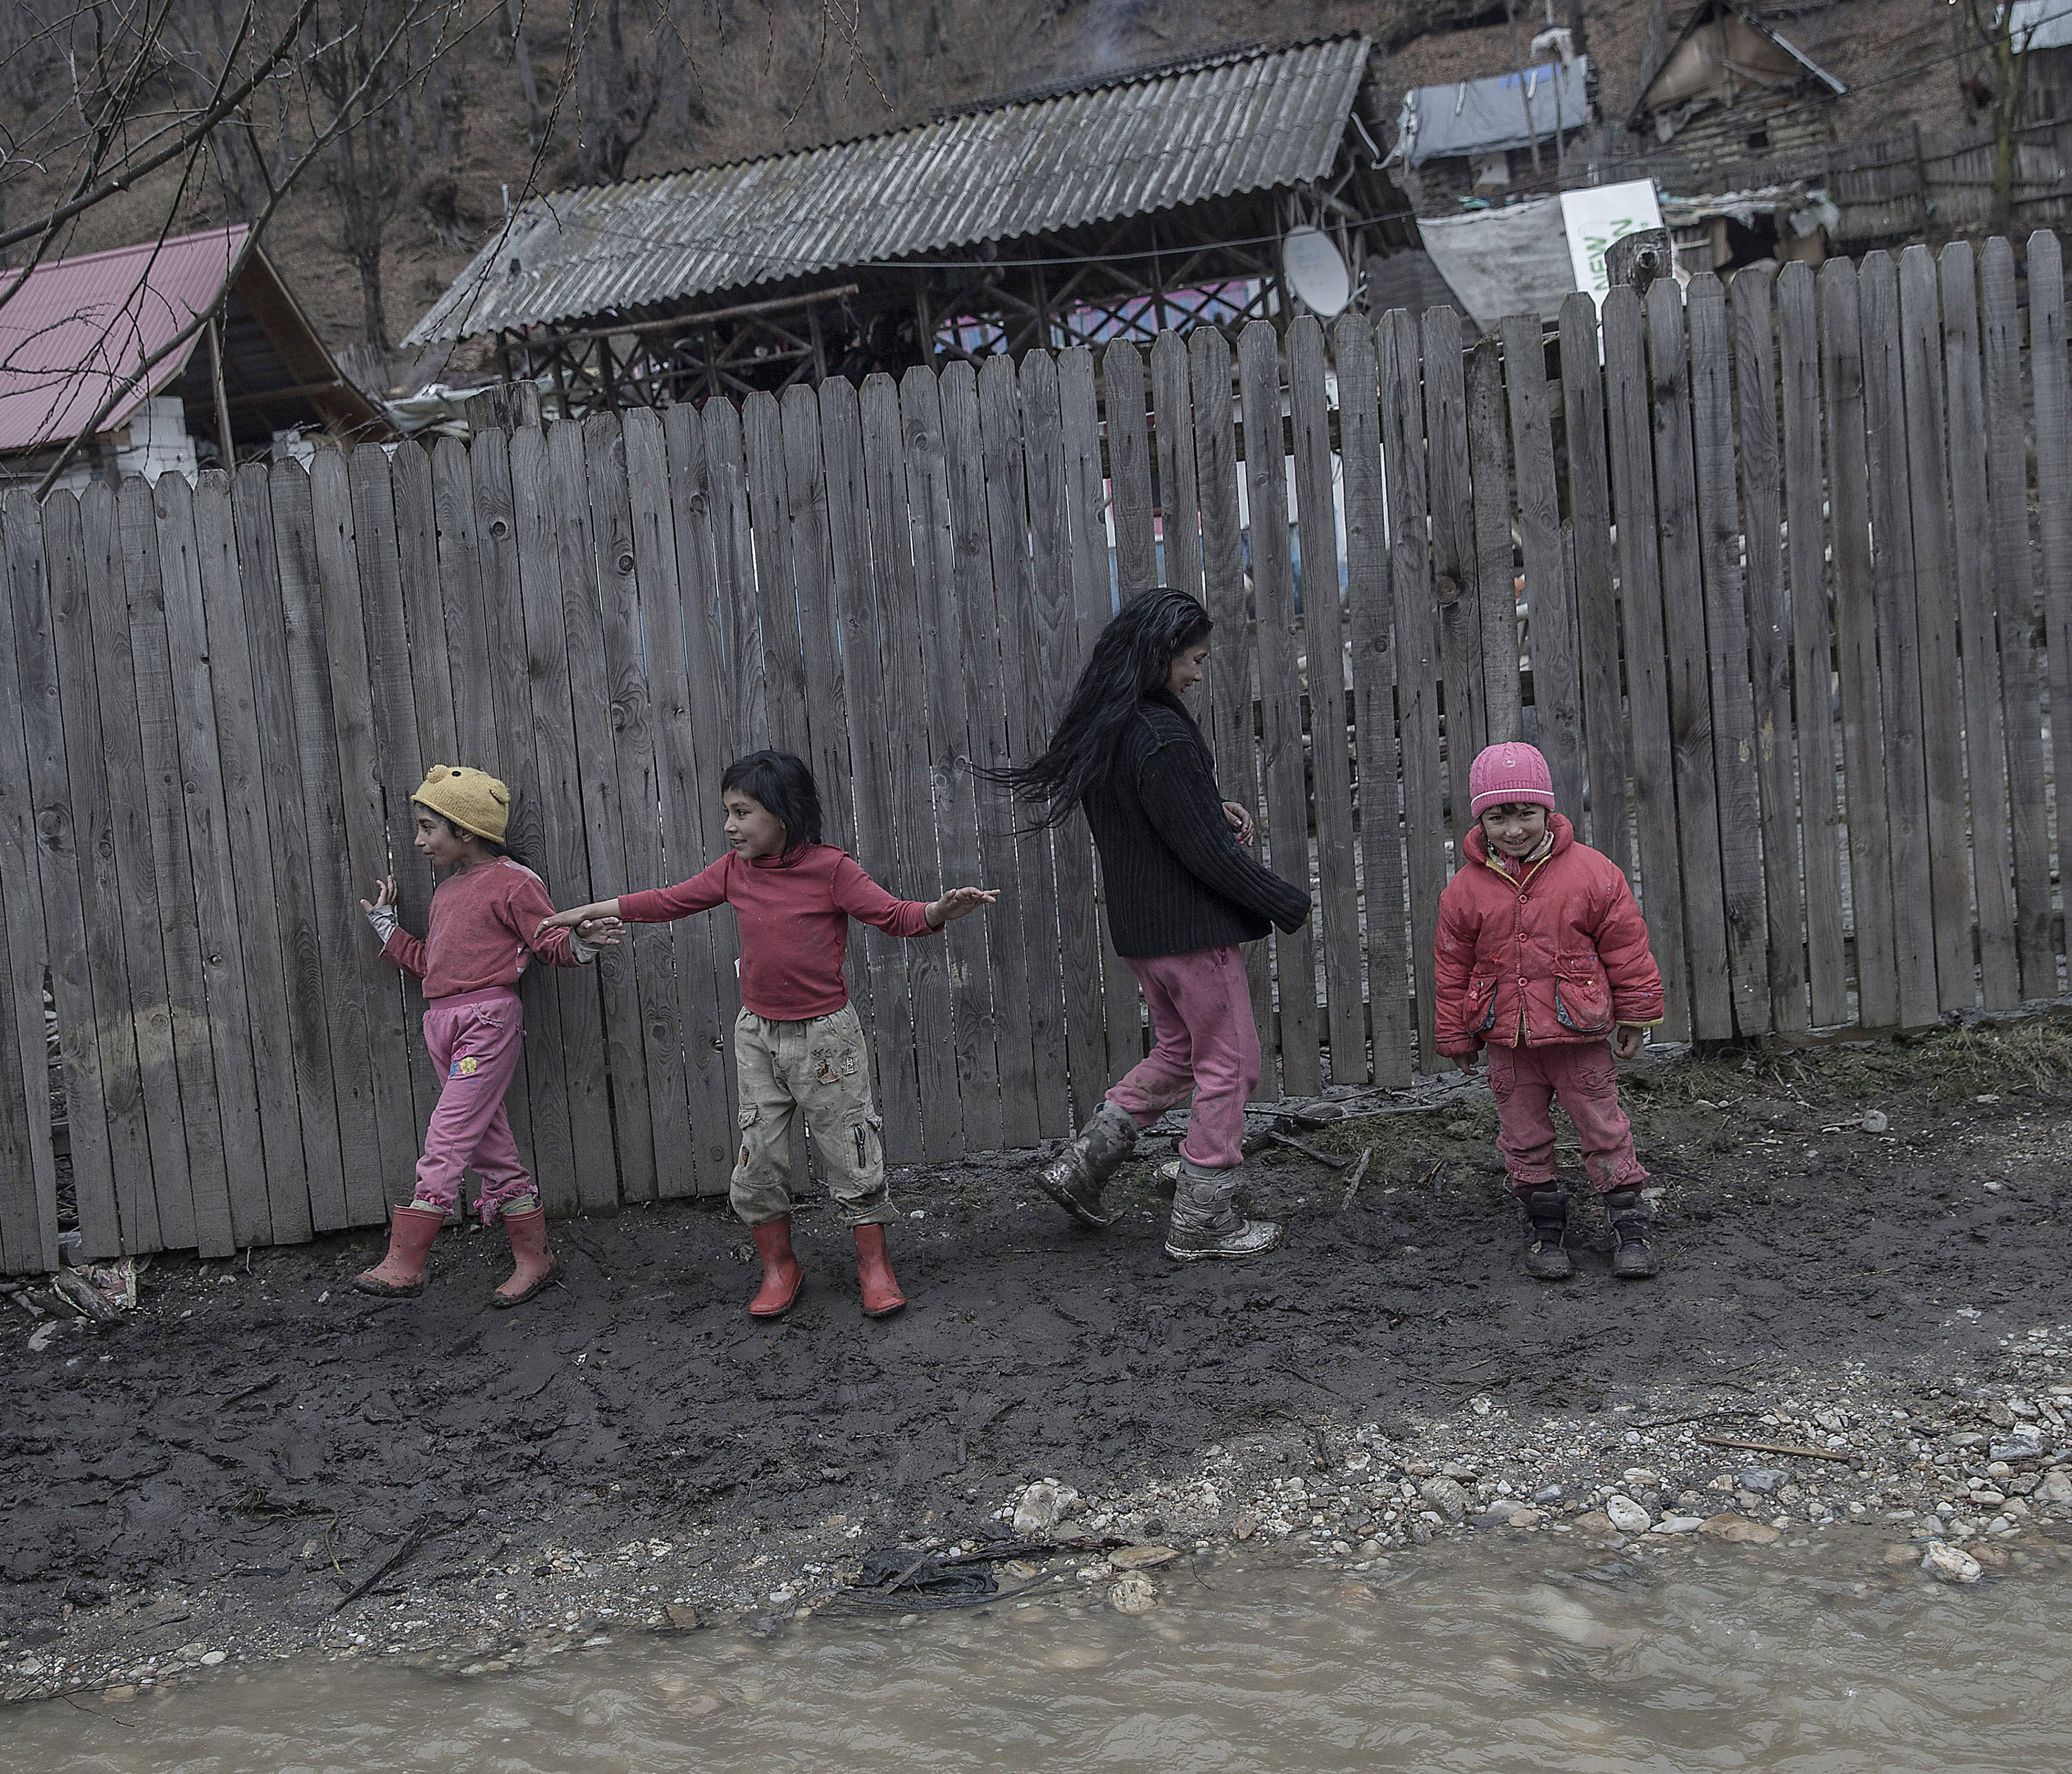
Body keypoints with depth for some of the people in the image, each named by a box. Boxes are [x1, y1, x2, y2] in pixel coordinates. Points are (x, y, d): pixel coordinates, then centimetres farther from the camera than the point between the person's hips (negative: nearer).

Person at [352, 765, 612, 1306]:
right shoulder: (446, 891, 21)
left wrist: (578, 945, -30)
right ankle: (534, 1257, 17)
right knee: (490, 1145, 10)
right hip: (443, 1023, 9)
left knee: (445, 1142, -10)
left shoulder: (512, 883, -6)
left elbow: (549, 944, -9)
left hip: (487, 1020, -9)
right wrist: (385, 924, 25)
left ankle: (404, 1263, -8)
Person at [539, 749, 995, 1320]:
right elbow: (670, 901, 12)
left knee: (851, 1152, 2)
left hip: (824, 1035, -5)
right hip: (758, 1035, 5)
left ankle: (875, 1267, 15)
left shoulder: (829, 868, -12)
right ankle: (779, 1268, 24)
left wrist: (943, 909, -35)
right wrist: (591, 911, 15)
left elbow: (894, 915, -15)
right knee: (758, 1159, 8)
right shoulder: (734, 871, 2)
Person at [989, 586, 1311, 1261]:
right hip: (1191, 926, -9)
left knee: (1176, 1053, 24)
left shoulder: (1101, 729, 6)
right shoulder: (1163, 739, -23)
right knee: (1229, 1065, 5)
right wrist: (1288, 903, -11)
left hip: (1139, 924, 9)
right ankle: (1201, 1222, 13)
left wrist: (1215, 808, 7)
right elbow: (1208, 853, -21)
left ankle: (1079, 1166, 20)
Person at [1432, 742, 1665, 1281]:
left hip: (1578, 1033, -2)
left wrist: (1636, 1014, 3)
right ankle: (1544, 1224, 28)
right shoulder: (1466, 889, -4)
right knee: (1524, 1138, 12)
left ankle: (1630, 1221, 21)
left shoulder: (1591, 872, -8)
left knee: (1603, 1127, 7)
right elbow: (1452, 968, 4)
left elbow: (1626, 947, 0)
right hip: (1506, 1041, 2)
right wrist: (1455, 1036, 7)